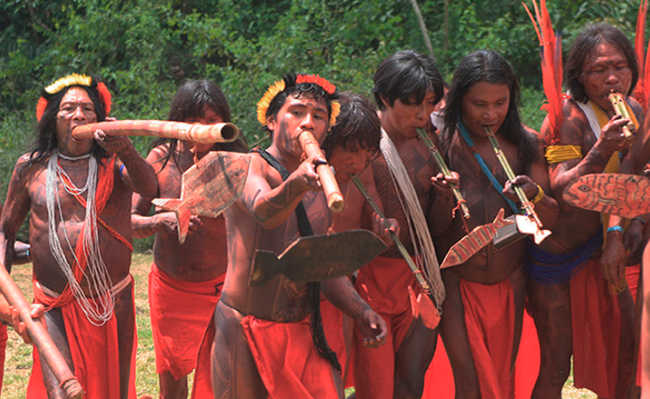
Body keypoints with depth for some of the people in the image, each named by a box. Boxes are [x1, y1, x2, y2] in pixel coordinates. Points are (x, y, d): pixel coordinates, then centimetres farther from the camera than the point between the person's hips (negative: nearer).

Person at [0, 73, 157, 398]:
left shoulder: (113, 163, 0)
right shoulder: (31, 167, 2)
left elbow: (149, 188, -22)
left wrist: (124, 150, -42)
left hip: (114, 304, 1)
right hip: (56, 308, -1)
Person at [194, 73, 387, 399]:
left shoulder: (320, 188, 13)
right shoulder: (247, 167, -7)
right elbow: (263, 212, -31)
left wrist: (360, 311, 4)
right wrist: (295, 184, -52)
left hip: (304, 333, 5)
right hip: (246, 333, -5)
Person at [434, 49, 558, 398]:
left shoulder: (524, 144, 0)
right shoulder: (441, 143, -8)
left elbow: (551, 220, 0)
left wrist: (535, 195, -20)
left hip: (510, 283, 3)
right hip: (458, 282, -3)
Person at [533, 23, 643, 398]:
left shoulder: (633, 112, 2)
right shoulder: (568, 116, -19)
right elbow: (560, 191, -28)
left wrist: (618, 238, -6)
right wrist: (602, 150, -40)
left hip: (603, 254, 7)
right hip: (558, 257, -7)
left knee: (625, 357, 13)